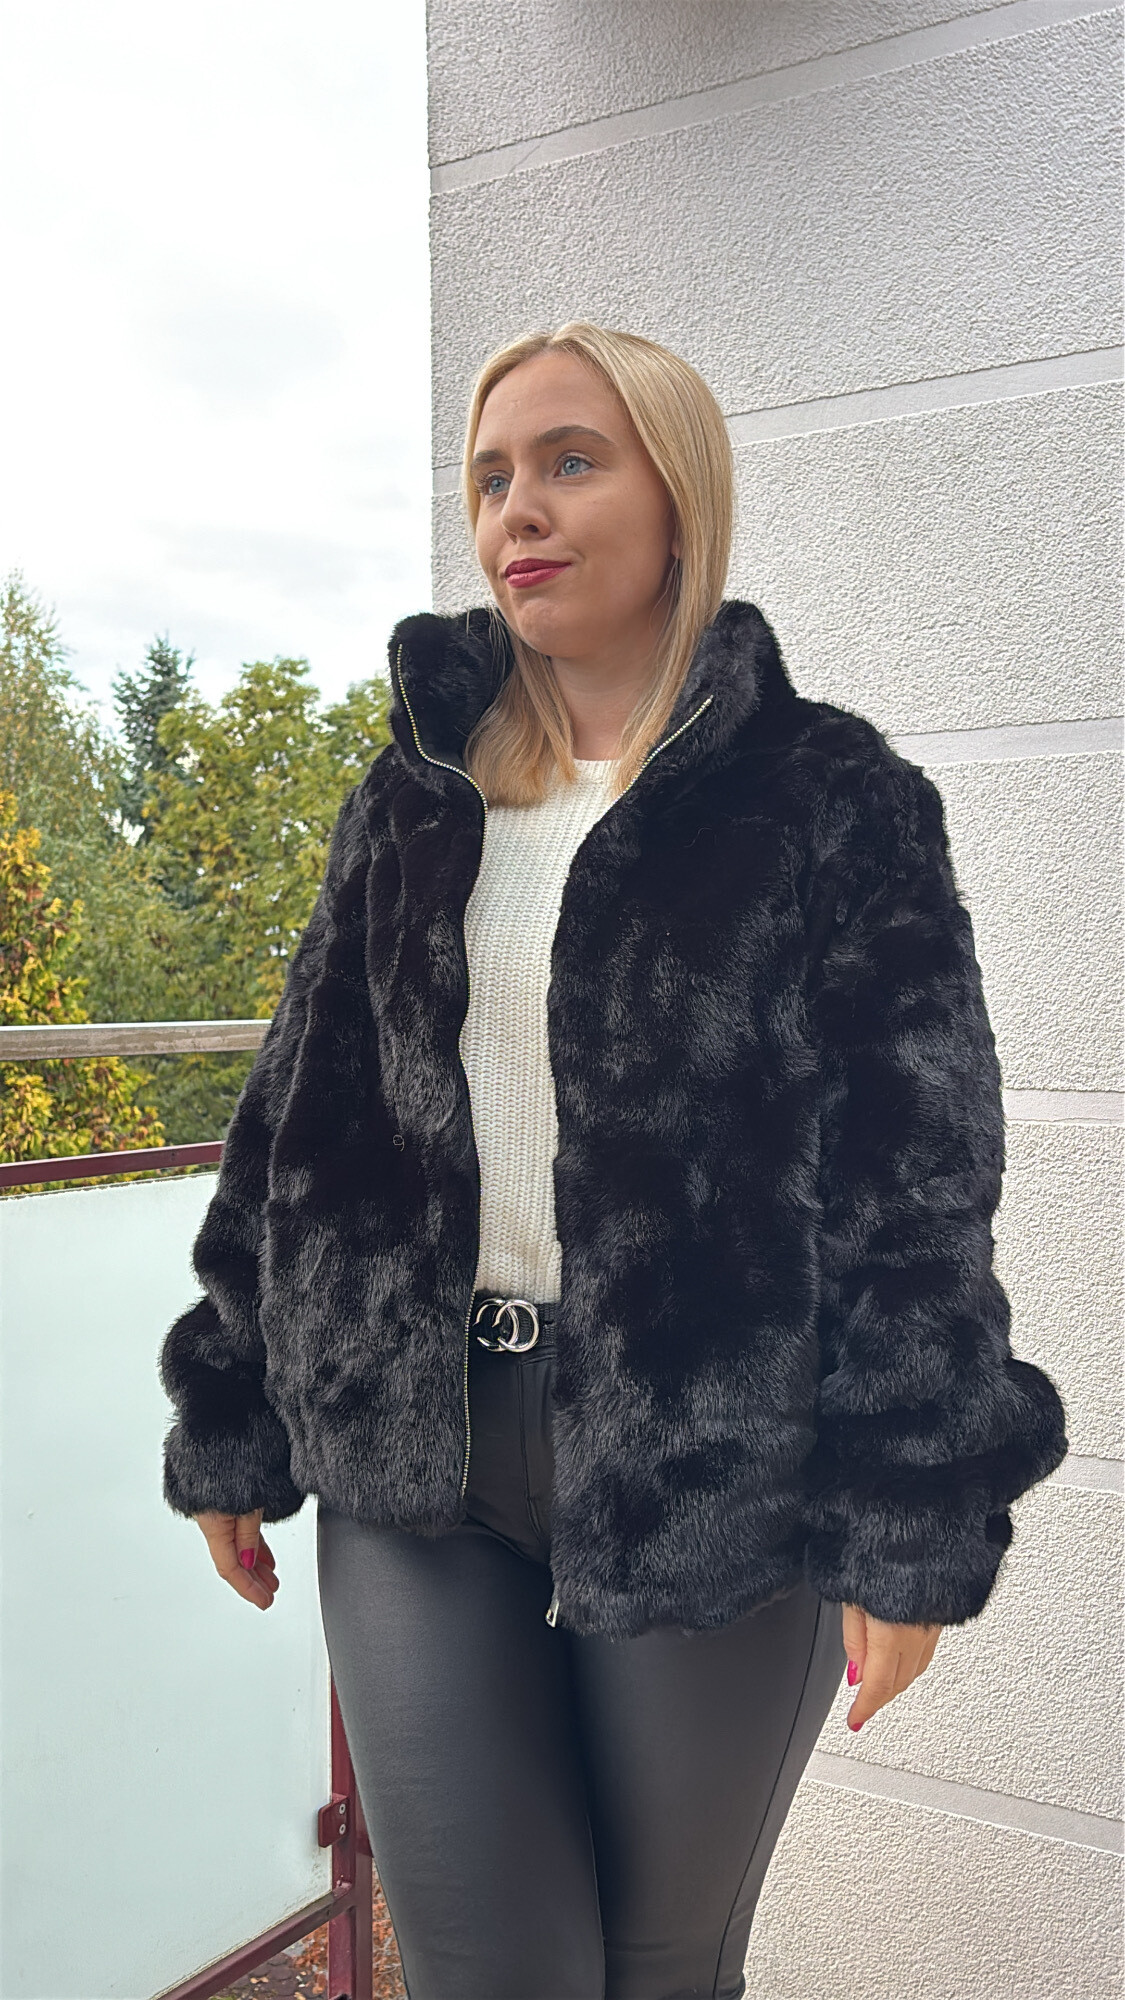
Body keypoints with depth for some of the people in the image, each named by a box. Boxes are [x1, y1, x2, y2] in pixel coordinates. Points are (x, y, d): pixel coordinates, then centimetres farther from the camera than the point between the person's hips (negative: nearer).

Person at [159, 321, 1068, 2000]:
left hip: (711, 1469, -2)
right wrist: (232, 1430, 10)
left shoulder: (834, 804, -3)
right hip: (417, 1469, 3)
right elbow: (300, 1123, 11)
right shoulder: (413, 803, 9)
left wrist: (912, 1527, -12)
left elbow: (916, 1184, -7)